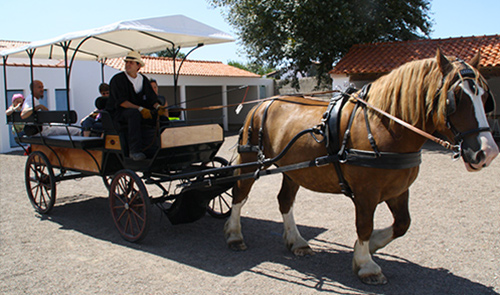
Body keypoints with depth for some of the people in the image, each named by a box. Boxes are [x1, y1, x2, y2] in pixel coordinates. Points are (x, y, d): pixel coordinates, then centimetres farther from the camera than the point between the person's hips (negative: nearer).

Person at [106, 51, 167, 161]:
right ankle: (134, 151, -39)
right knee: (134, 113, -38)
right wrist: (140, 108, -32)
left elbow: (152, 98, 5)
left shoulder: (143, 79, 11)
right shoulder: (117, 79, -7)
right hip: (118, 113, -6)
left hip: (137, 113, 6)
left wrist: (158, 107, -19)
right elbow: (121, 102, -19)